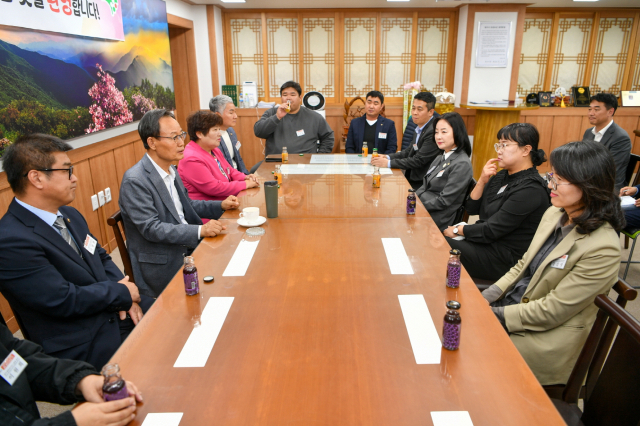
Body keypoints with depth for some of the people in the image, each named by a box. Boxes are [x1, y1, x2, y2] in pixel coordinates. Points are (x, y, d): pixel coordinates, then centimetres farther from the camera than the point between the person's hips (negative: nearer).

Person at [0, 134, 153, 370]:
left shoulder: (69, 215, 7)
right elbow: (64, 301, -22)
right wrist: (122, 292, -9)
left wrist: (127, 296, -3)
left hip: (114, 312, 8)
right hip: (83, 348, -8)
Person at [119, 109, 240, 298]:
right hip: (162, 268, -8)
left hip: (186, 248, 8)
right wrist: (200, 230, -29)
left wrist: (221, 205, 8)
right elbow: (151, 229, -22)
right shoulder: (134, 181, -17)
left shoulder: (170, 169, 9)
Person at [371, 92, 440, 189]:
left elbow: (418, 160, -22)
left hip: (422, 184, -8)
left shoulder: (433, 132, -19)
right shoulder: (420, 127, 10)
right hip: (411, 179, 8)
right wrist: (387, 157, 2)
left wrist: (388, 163, -19)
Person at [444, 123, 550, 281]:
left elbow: (491, 231, -20)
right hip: (485, 240, 8)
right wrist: (482, 180, -5)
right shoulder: (502, 176, 9)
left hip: (504, 260, -8)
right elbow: (472, 209, 9)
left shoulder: (531, 189, -19)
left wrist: (458, 230, -7)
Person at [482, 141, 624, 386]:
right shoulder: (554, 214, 1)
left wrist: (495, 314, -17)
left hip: (544, 337, -7)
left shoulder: (602, 248, -23)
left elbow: (552, 311, -21)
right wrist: (486, 299, -3)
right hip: (511, 304, 7)